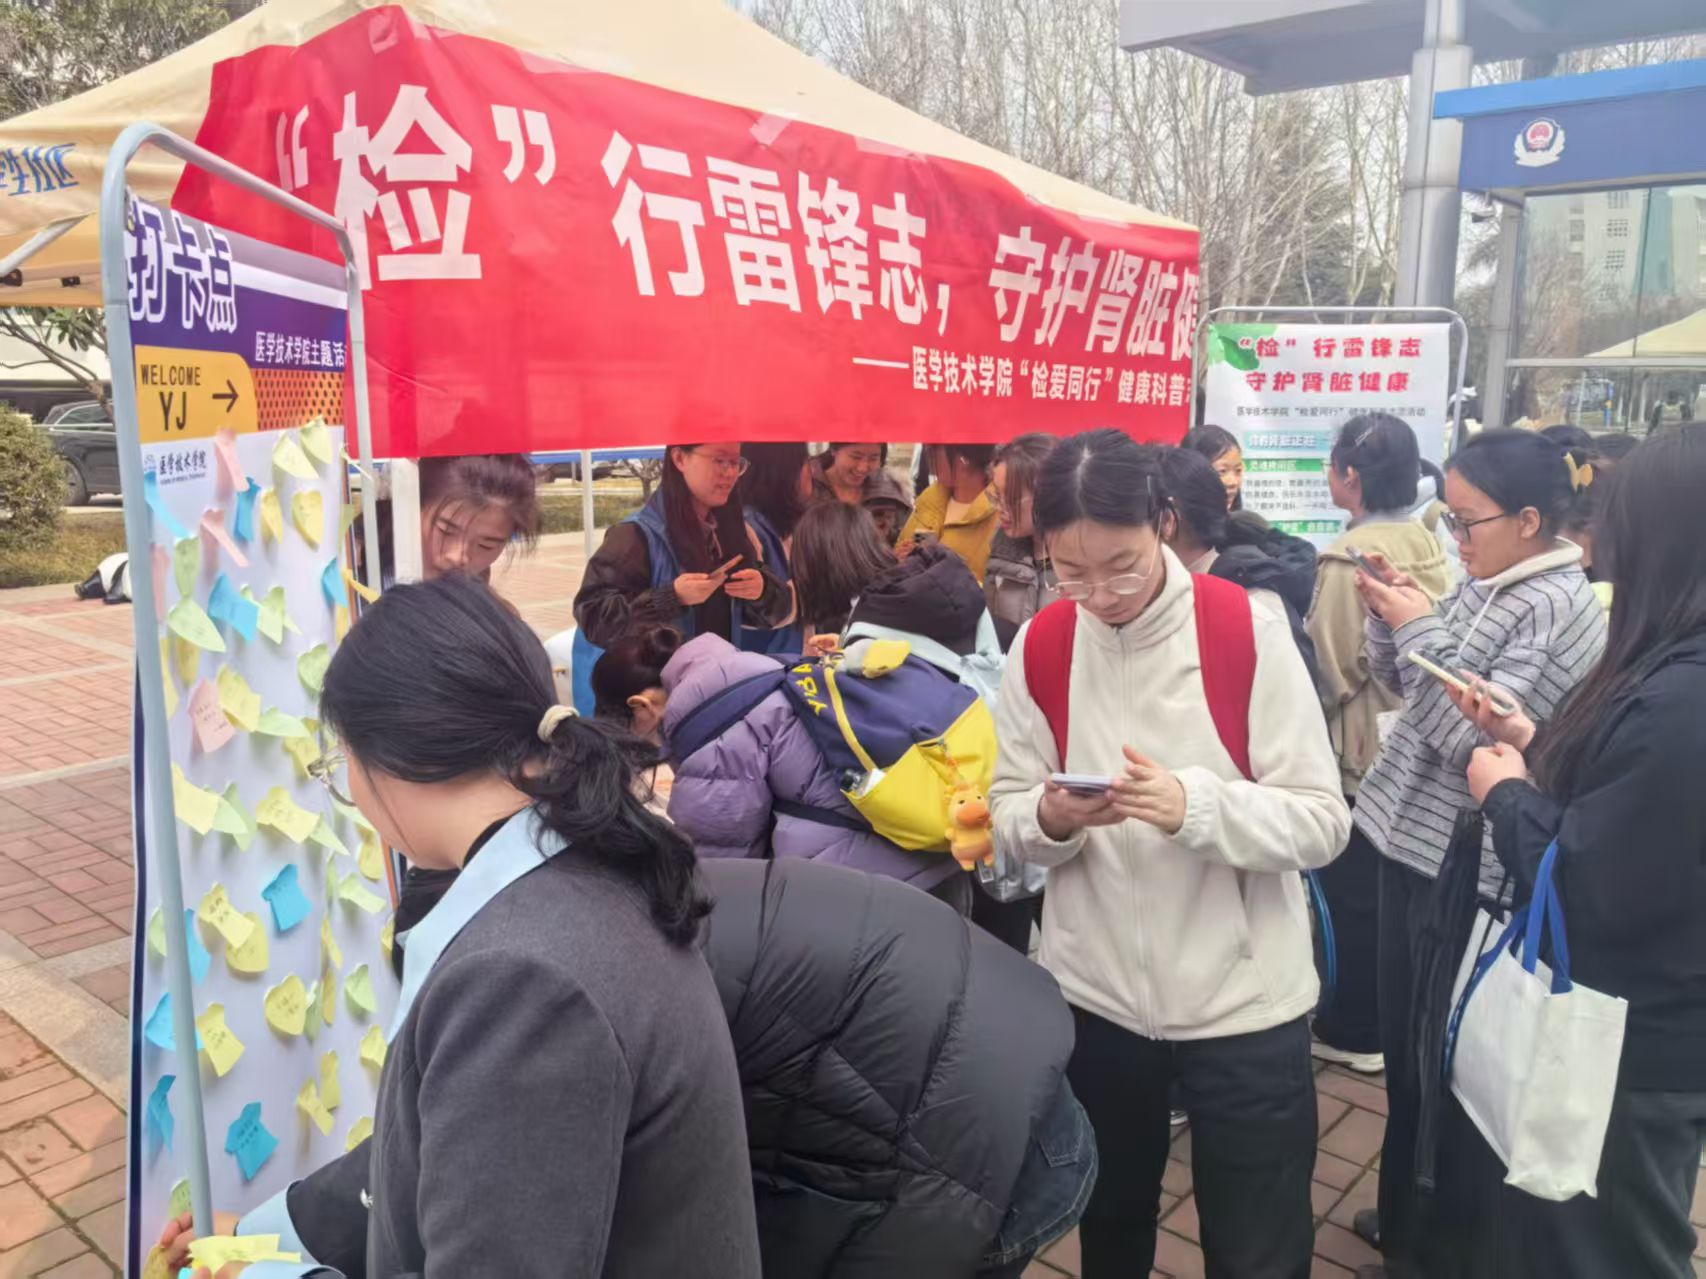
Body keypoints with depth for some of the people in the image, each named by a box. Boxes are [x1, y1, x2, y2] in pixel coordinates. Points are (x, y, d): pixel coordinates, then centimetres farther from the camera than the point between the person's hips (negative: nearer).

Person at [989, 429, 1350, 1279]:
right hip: (1091, 996, 3)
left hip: (1240, 1001, -2)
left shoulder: (1249, 630, -14)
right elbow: (1008, 820, 0)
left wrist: (1196, 805, -31)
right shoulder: (1040, 646, -5)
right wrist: (1049, 817, -23)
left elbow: (1322, 824, -14)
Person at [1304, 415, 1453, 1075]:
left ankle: (1356, 1031, 20)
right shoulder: (1427, 544, 3)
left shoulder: (1350, 556, -21)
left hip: (1361, 747, -8)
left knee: (1352, 892, 6)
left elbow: (1330, 666, -19)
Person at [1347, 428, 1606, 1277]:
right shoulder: (1481, 584, 7)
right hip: (1412, 837, 8)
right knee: (1401, 1043, 19)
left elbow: (1473, 738, -23)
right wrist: (1389, 615, -3)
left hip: (1467, 866, -8)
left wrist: (1421, 629, -18)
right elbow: (1399, 684, 12)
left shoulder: (1559, 611, -18)